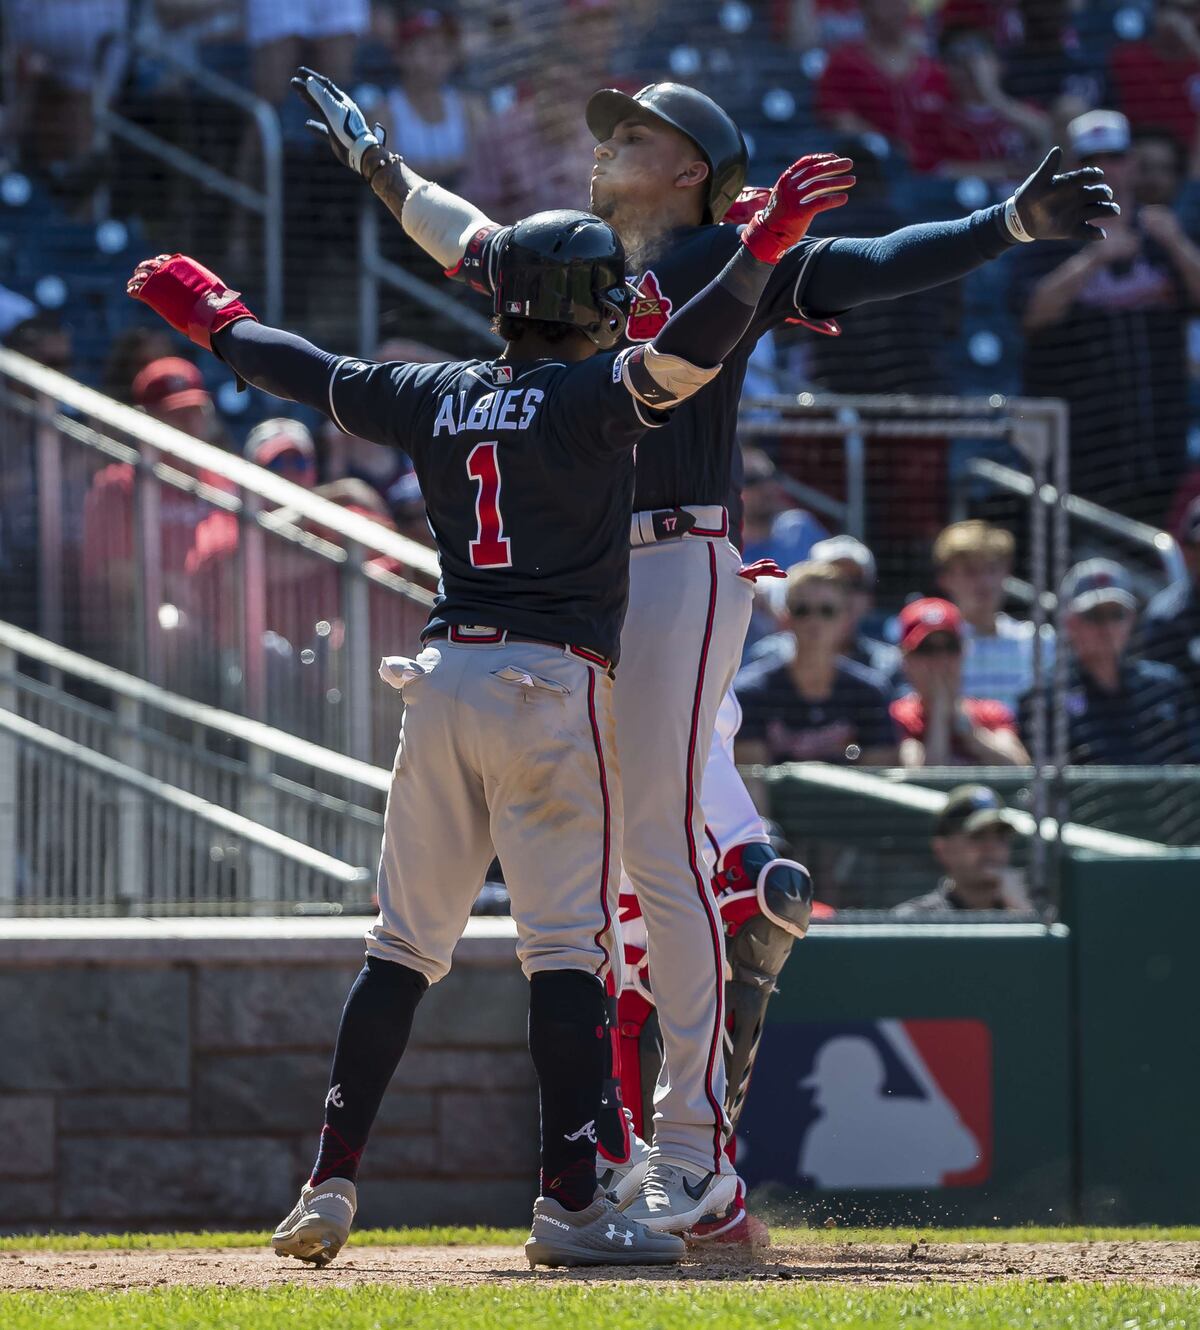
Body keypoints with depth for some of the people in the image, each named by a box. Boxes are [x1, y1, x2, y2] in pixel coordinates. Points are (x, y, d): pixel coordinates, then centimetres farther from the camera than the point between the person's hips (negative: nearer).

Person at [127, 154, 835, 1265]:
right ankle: (570, 1203, -11)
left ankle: (330, 1185, 6)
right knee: (568, 947, -6)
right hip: (552, 685, -6)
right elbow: (683, 353, -23)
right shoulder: (591, 395, -4)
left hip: (442, 679, 6)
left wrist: (217, 323, 42)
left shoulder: (439, 398, 13)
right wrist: (763, 249, -23)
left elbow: (313, 374, 26)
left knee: (404, 944, 10)